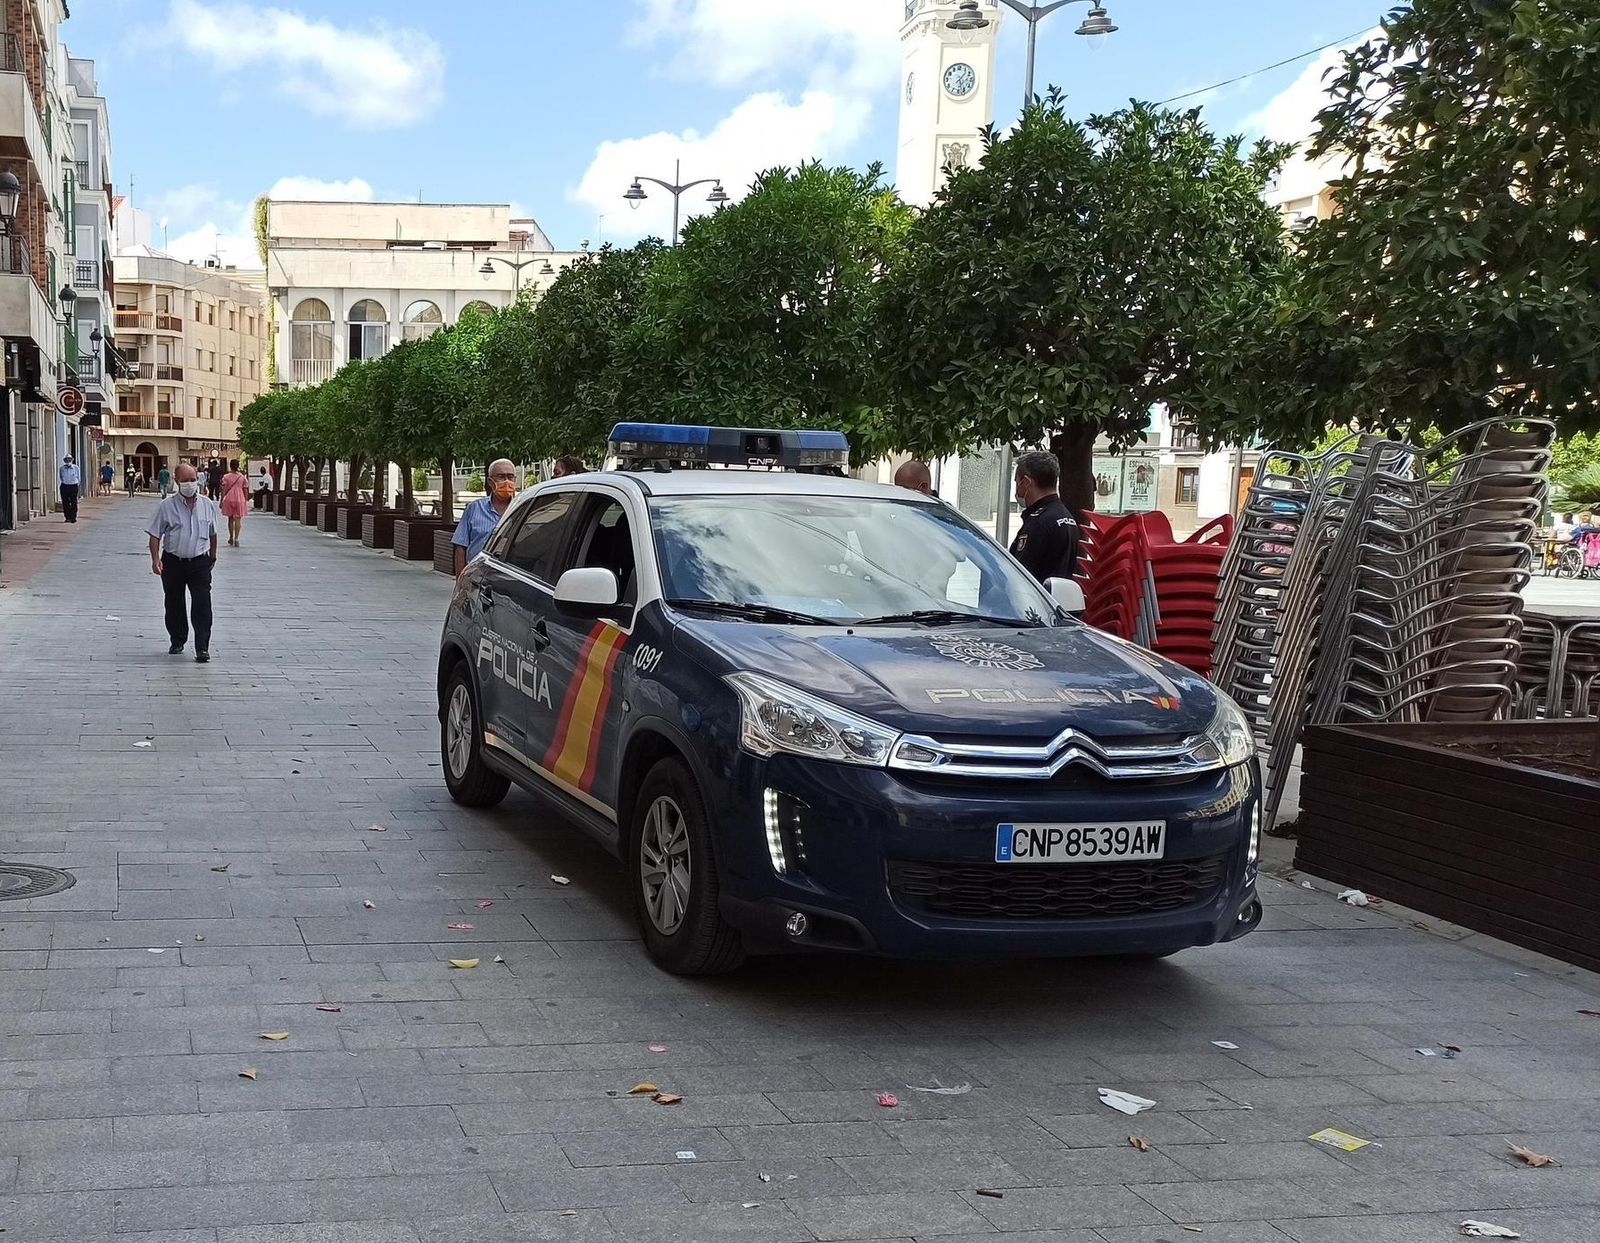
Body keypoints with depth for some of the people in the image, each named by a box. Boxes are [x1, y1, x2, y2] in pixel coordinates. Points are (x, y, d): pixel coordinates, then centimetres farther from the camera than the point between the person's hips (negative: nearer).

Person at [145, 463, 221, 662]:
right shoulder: (167, 506, -3)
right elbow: (155, 535, -4)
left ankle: (202, 648, -10)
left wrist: (212, 556, 24)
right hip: (173, 562, 0)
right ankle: (178, 641, 30)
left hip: (200, 563, 0)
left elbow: (212, 534, 18)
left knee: (202, 605, -10)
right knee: (174, 605, 12)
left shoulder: (208, 505, 4)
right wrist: (155, 559, -15)